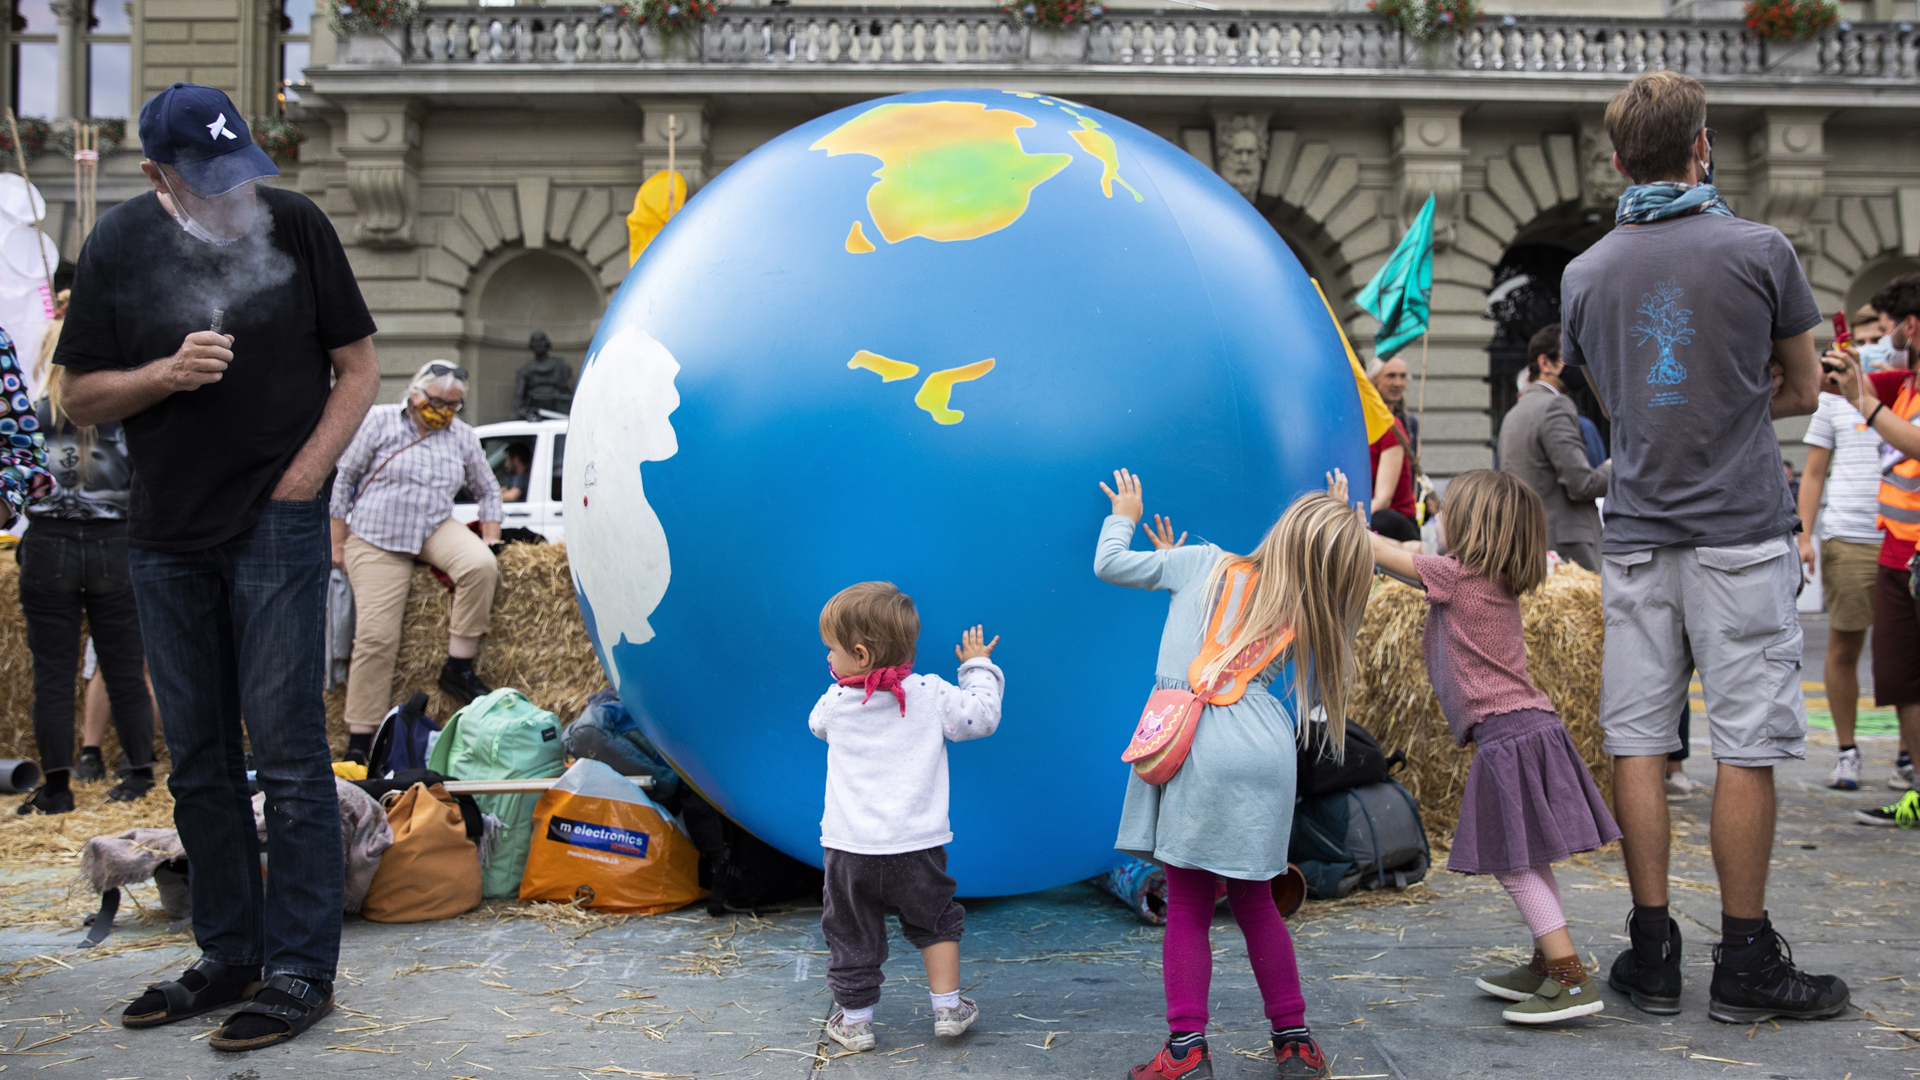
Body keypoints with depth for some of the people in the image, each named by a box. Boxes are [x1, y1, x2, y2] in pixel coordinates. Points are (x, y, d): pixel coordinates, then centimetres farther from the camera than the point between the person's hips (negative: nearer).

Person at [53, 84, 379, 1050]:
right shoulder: (119, 244, 3)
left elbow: (357, 367, 2)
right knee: (198, 760, 11)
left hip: (276, 526, -3)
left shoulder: (293, 223, -2)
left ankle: (300, 970, 4)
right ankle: (228, 957, 24)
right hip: (166, 535, 4)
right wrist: (168, 373, -14)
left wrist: (303, 477, -8)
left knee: (287, 750, -5)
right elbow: (79, 397, 5)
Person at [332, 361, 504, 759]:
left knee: (482, 566, -30)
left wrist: (491, 538, 7)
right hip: (376, 538, -3)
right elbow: (342, 479, 0)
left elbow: (488, 490, 20)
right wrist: (338, 544, -2)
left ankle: (458, 669, -19)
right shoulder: (379, 421, -1)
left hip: (436, 529, 3)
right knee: (376, 636, -14)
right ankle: (360, 739, -9)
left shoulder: (462, 436, 11)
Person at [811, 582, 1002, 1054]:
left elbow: (816, 724, 19)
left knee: (851, 932, 12)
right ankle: (948, 1008, 19)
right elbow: (980, 718, 2)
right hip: (916, 846, 0)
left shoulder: (835, 701, -4)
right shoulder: (931, 694, -7)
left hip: (849, 846, 0)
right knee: (936, 921, 19)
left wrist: (846, 683, 26)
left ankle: (854, 1021, 19)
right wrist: (979, 669, 15)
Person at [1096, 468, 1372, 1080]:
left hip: (1197, 749, -3)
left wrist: (1123, 516, 39)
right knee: (1254, 903, 19)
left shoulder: (1204, 565, 10)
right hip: (1266, 757, 3)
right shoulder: (1308, 624, 15)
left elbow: (1111, 565, 16)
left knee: (1188, 908, 4)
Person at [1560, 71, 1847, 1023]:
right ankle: (1745, 963, 9)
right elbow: (1802, 391, 7)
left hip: (1636, 540, 4)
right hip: (1739, 534, -3)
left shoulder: (1584, 273, 7)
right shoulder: (1759, 250, -3)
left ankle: (1652, 953, 10)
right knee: (1746, 749, 2)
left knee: (1638, 743, 6)